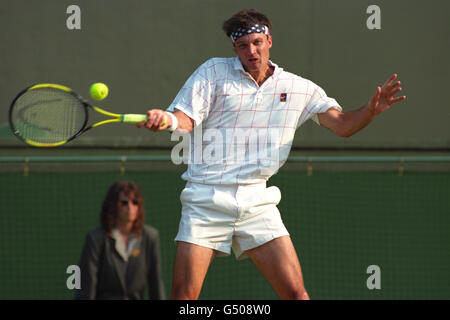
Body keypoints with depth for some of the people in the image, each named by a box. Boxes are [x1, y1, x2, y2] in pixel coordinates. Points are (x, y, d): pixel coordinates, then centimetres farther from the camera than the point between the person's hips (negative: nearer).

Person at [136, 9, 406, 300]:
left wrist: (371, 110, -10)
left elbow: (343, 125, 10)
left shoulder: (300, 89, 10)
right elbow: (187, 120, -1)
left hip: (257, 202, 2)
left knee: (295, 292, -8)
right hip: (206, 198, -2)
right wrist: (167, 119, -25)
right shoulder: (214, 72, 4)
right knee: (184, 296, -8)